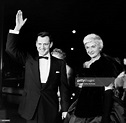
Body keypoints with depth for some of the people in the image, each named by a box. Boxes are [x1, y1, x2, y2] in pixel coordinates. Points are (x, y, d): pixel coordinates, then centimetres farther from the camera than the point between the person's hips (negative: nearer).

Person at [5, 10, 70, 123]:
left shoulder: (59, 63, 4)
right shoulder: (29, 60, 6)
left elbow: (64, 87, 4)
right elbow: (10, 48, -3)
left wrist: (65, 109, 0)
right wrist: (17, 28, -12)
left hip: (50, 111, -1)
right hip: (31, 109, 1)